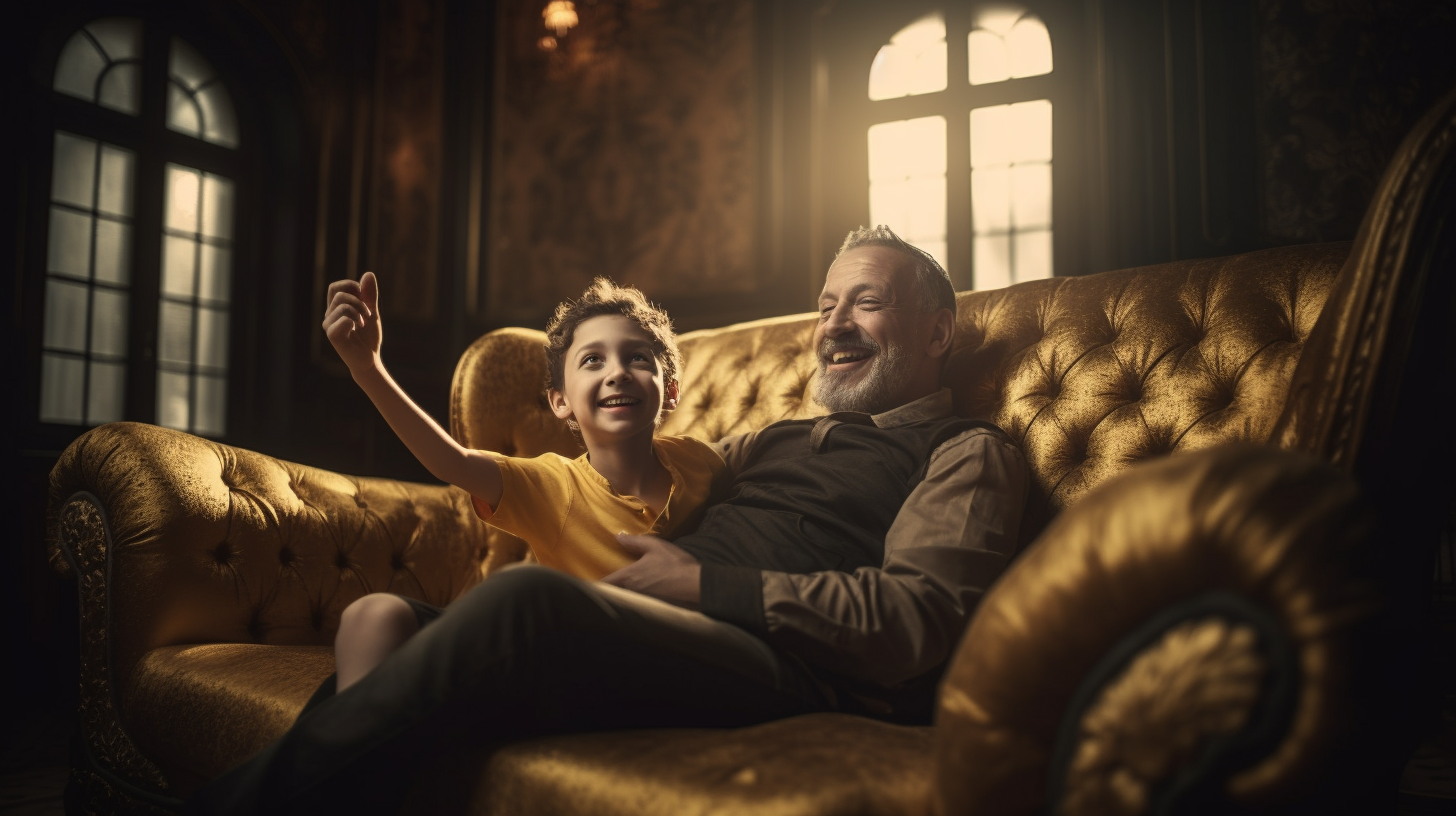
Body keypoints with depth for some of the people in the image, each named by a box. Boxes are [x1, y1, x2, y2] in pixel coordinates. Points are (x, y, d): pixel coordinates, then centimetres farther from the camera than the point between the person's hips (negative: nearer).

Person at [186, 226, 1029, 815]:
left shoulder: (968, 453, 14)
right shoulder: (783, 440, 35)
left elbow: (916, 618, -4)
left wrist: (707, 583, -10)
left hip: (784, 667, -7)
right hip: (653, 637, 7)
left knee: (525, 599, -34)